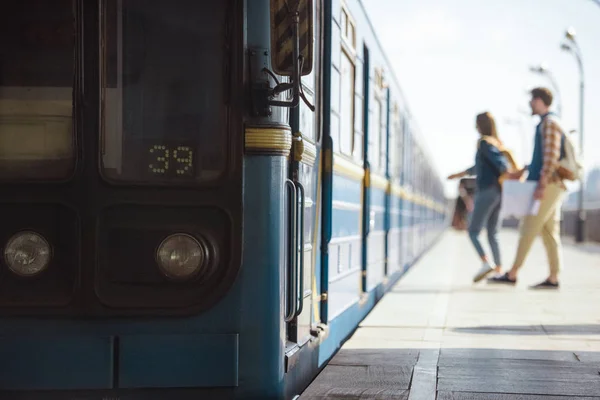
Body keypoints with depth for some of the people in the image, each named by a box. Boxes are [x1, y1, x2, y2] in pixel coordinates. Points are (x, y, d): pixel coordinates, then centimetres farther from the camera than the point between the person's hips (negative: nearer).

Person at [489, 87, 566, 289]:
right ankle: (553, 278, 5)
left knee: (528, 228, -8)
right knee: (549, 231, 6)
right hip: (550, 186, 10)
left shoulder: (549, 123, -10)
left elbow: (551, 157, -20)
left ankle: (512, 274, -7)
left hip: (548, 185, -10)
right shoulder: (545, 124, 21)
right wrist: (522, 172, 25)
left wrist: (542, 185, -24)